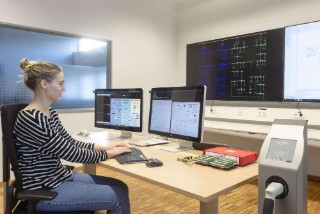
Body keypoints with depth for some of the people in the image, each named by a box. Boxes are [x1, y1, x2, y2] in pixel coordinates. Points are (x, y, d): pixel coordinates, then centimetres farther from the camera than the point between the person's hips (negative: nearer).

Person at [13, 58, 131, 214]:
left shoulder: (50, 112, 6)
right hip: (44, 190, -9)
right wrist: (109, 153, -11)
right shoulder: (31, 118, -24)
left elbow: (70, 143, 11)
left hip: (60, 176, 9)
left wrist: (105, 147, 1)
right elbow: (72, 153, -24)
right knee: (119, 197, -9)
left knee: (120, 187, 7)